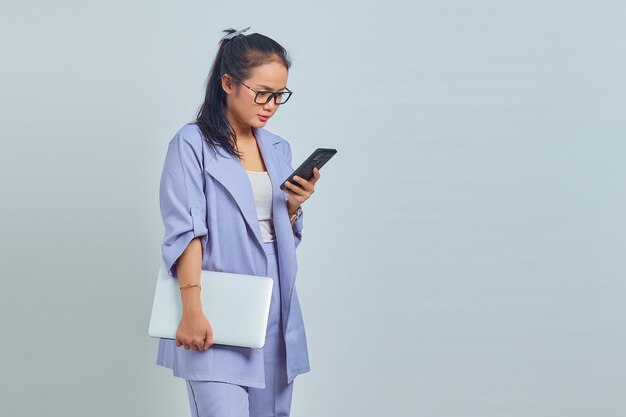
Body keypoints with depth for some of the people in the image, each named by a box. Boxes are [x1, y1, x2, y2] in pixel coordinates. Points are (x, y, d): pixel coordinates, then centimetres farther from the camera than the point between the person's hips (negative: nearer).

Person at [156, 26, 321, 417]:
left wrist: (293, 206, -1)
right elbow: (185, 232, -12)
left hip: (274, 314, 6)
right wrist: (192, 309, -20)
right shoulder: (192, 143, -5)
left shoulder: (279, 149, 14)